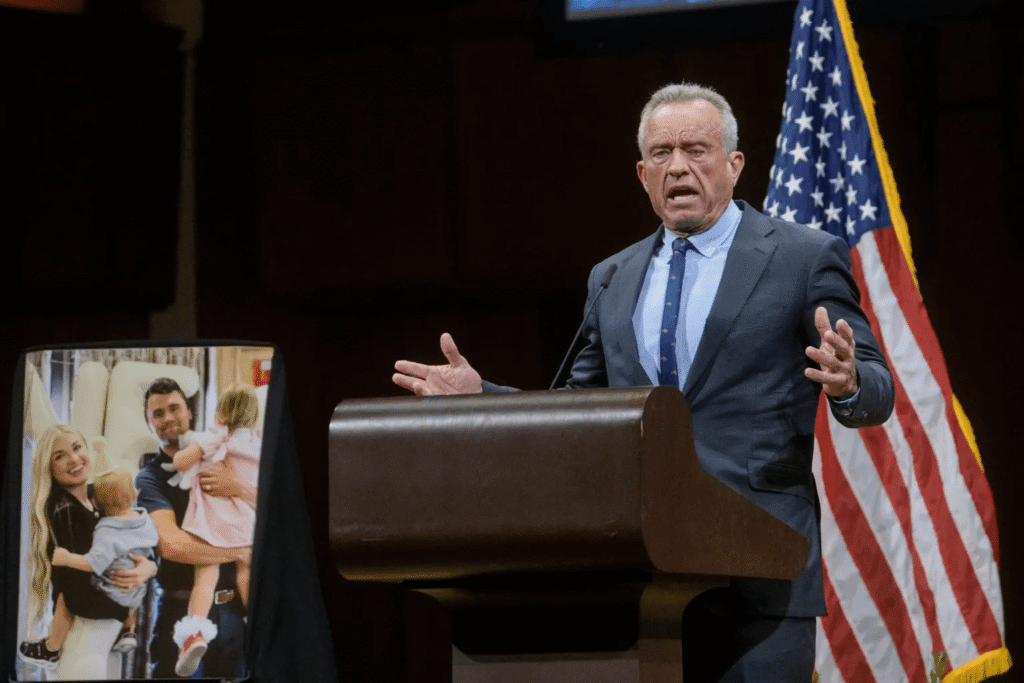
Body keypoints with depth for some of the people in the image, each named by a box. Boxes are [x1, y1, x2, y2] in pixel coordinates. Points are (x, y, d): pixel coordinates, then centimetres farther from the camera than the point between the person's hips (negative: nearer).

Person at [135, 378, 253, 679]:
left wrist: (239, 489, -17)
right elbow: (171, 544, -17)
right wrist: (242, 552, -12)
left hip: (231, 606, 3)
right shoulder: (150, 478, -2)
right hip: (181, 607, -3)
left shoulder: (219, 459, 10)